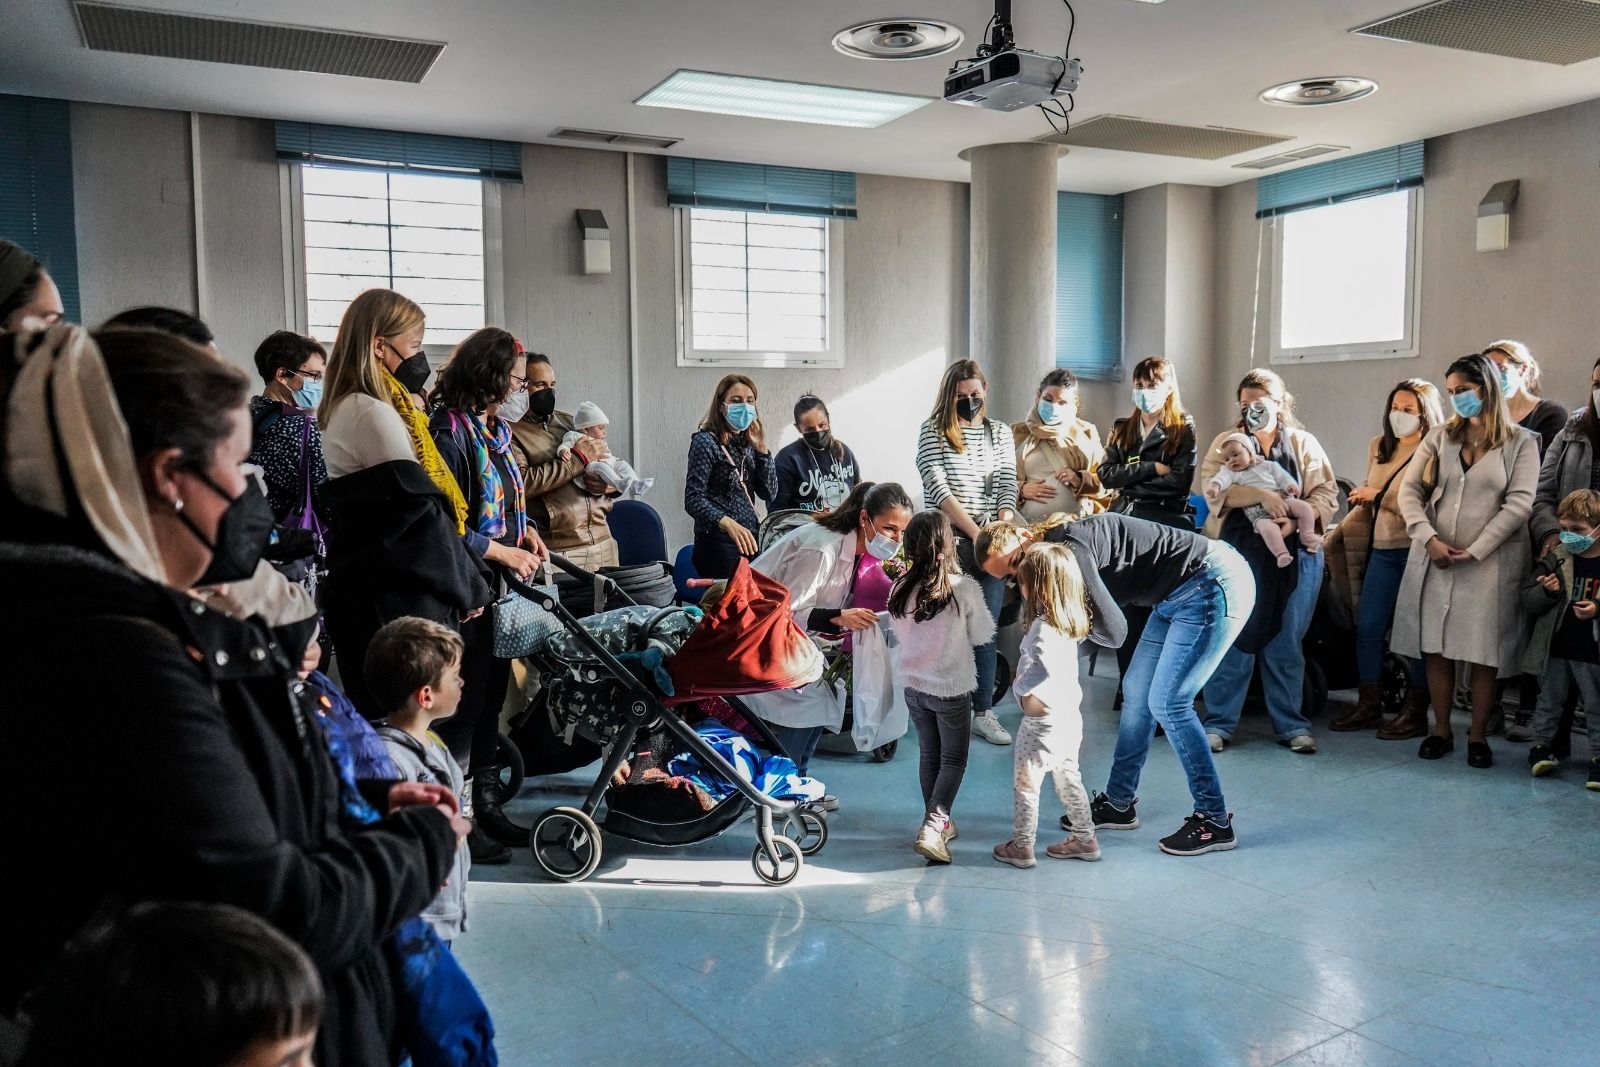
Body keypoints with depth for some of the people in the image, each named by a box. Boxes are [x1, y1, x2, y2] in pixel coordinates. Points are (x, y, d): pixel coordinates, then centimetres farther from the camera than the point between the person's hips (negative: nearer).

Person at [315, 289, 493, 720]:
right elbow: (422, 513, -17)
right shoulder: (374, 413, -14)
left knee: (377, 718, 13)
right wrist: (469, 587, -6)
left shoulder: (345, 409, 16)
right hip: (396, 601, -10)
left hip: (363, 591, 10)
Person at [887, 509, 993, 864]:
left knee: (928, 754, 19)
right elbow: (983, 634, -6)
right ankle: (932, 826, -5)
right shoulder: (963, 588, -20)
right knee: (953, 759, 9)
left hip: (913, 685, 4)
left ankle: (938, 823, 30)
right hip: (952, 688, -4)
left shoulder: (901, 589, -9)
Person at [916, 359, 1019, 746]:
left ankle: (983, 710, 10)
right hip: (948, 540, -3)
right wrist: (975, 531, -16)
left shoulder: (1000, 433, 12)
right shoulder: (933, 432, 0)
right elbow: (939, 489, -9)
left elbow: (1006, 487, 4)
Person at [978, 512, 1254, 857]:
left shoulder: (1069, 547, -25)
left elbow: (1112, 631, -23)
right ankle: (1119, 803, 26)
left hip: (1215, 585, -10)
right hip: (1177, 595, 10)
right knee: (1136, 692, 12)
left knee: (1167, 702, -8)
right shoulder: (1058, 547, 5)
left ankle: (1215, 821, 4)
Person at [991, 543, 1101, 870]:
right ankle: (1085, 839, 30)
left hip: (1043, 720, -8)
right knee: (1068, 779, 21)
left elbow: (1043, 667, -36)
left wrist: (1020, 685, -20)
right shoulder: (1070, 622, 2)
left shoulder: (1043, 626, -24)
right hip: (1069, 715, 8)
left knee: (1025, 783, 6)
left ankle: (1021, 846, 15)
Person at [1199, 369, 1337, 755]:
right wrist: (1263, 495, -25)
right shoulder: (1226, 442, 7)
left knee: (1286, 643, 7)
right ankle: (1219, 722, 8)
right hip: (1239, 551, -1)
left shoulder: (1304, 443, 11)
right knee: (1232, 639, -1)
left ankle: (1291, 724, 17)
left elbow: (1327, 493, 2)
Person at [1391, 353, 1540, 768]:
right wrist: (1429, 539, -11)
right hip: (1435, 559, 3)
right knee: (1436, 647, 5)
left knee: (1483, 652, 0)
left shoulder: (1521, 442, 1)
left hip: (1489, 561, -3)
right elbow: (1409, 490, 3)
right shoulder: (1440, 438, 10)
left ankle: (1478, 735, 11)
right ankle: (1441, 730, 15)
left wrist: (1474, 551, -13)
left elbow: (1519, 504, -7)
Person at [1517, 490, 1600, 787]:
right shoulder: (1554, 560, -1)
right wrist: (1546, 591, -19)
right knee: (1549, 701, 14)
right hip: (1554, 649, 1)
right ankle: (1541, 745, 24)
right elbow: (1527, 601, -1)